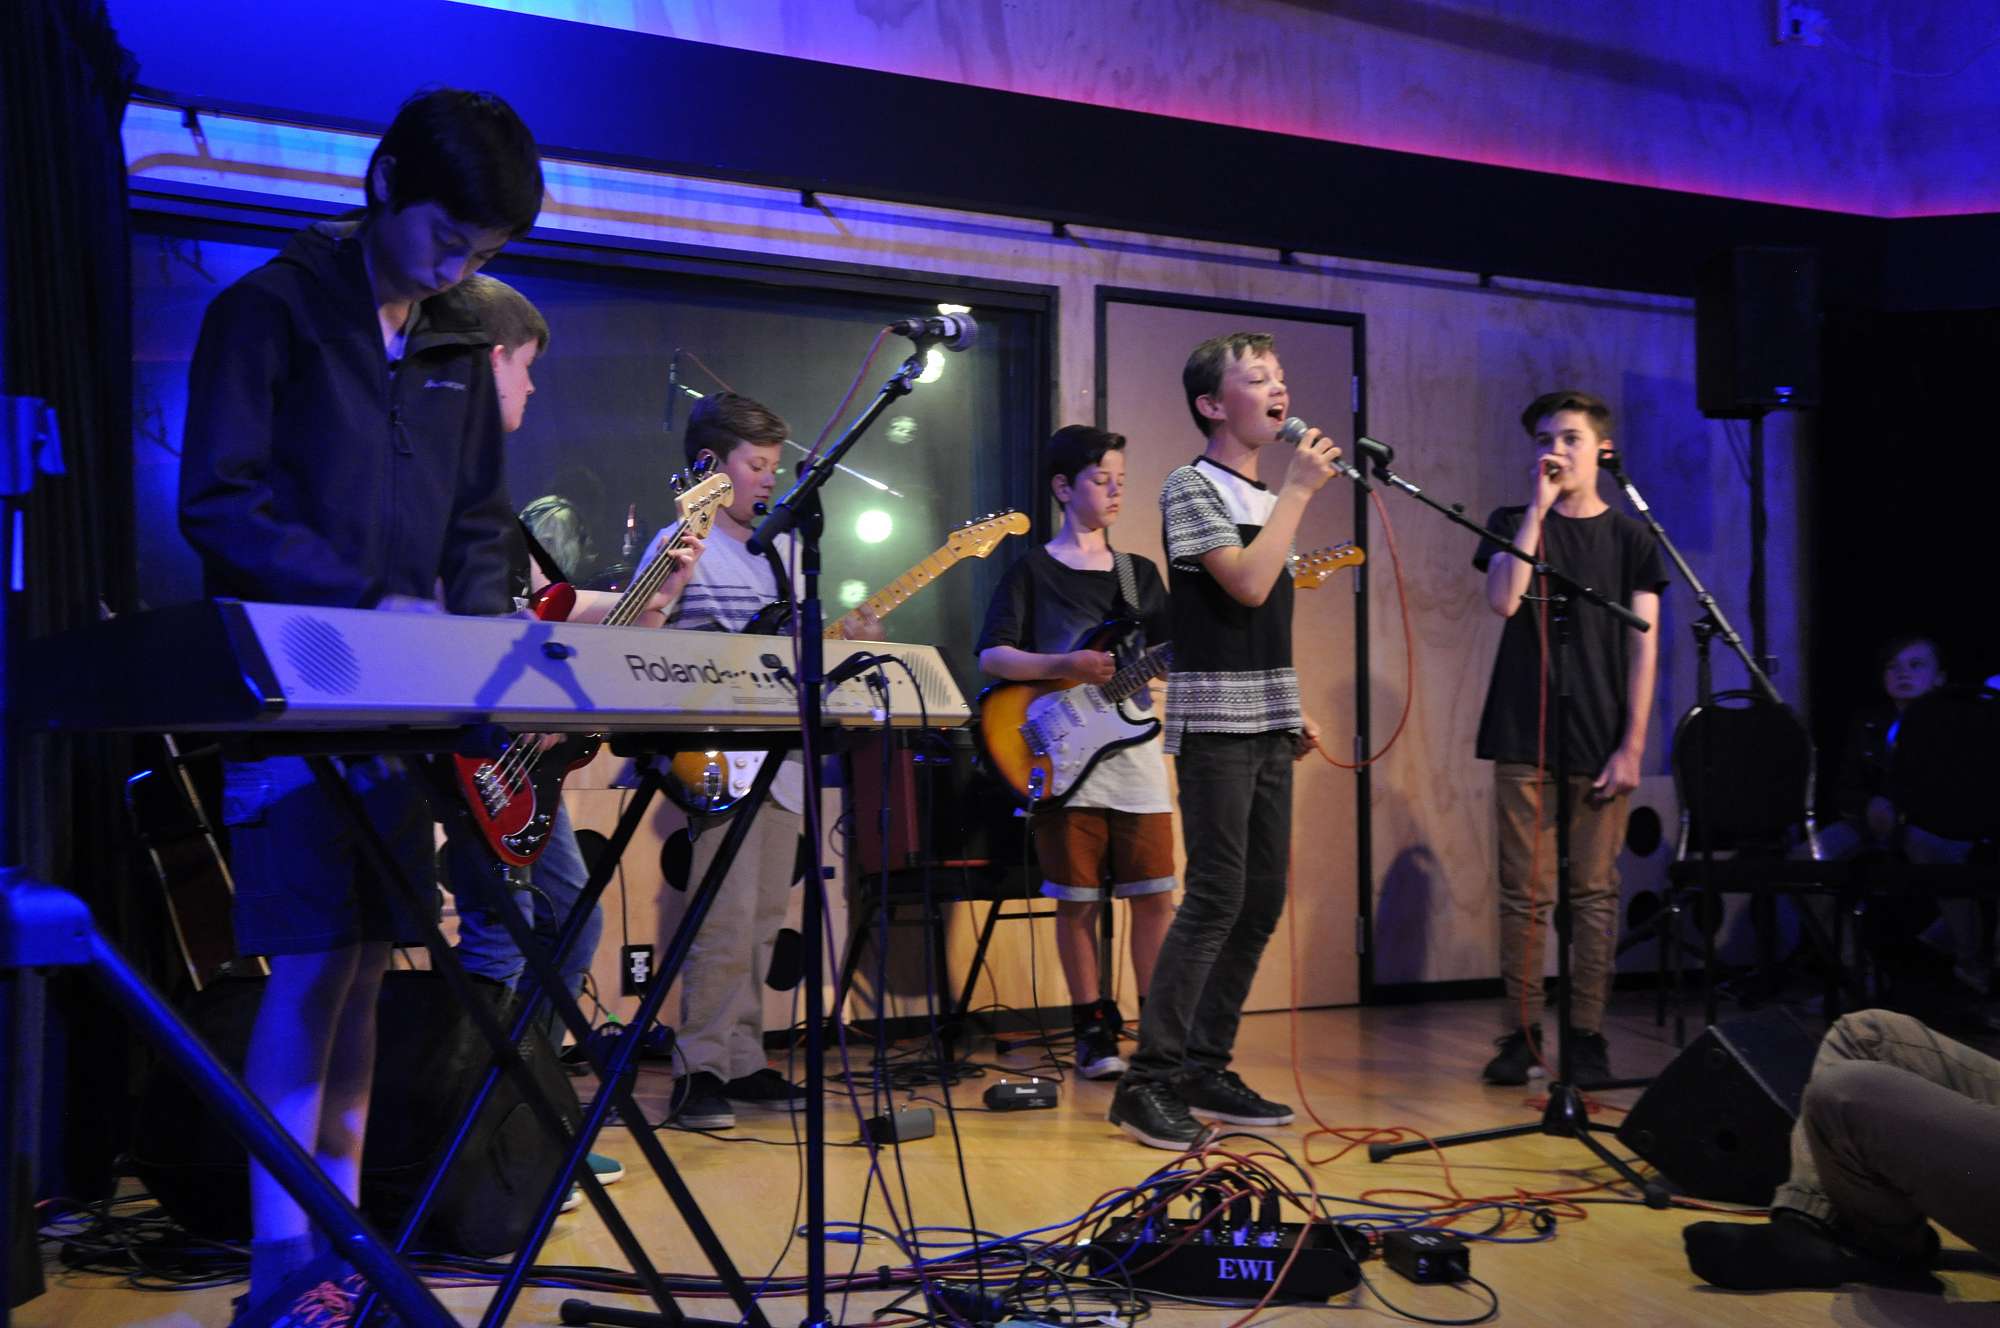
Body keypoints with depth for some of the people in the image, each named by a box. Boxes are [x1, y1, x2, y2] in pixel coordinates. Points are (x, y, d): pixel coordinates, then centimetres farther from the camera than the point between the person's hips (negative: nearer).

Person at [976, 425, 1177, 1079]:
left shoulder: (1140, 574, 16)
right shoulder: (1032, 571, 3)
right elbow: (991, 656, -7)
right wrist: (1067, 667, -20)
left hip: (1135, 752, 4)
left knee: (1154, 896, 0)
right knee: (1077, 900, 1)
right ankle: (1093, 1032, 13)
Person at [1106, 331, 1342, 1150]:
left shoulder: (1266, 497, 18)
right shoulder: (1192, 487, -6)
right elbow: (1247, 585, -20)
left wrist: (1294, 709, 17)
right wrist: (1298, 492, -14)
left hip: (1266, 723, 8)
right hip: (1215, 720, -8)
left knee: (1262, 898, 6)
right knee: (1217, 896, -12)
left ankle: (1206, 1070, 14)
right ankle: (1148, 1081, -7)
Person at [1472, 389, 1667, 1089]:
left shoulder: (1632, 539, 9)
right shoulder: (1513, 524, 10)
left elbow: (1643, 645, 3)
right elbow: (1503, 600, -10)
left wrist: (1631, 746, -6)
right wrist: (1538, 506, -9)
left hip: (1600, 748, 0)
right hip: (1524, 741, 0)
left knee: (1594, 895, 1)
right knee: (1525, 893, 1)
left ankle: (1587, 1035, 8)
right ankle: (1520, 1033, 7)